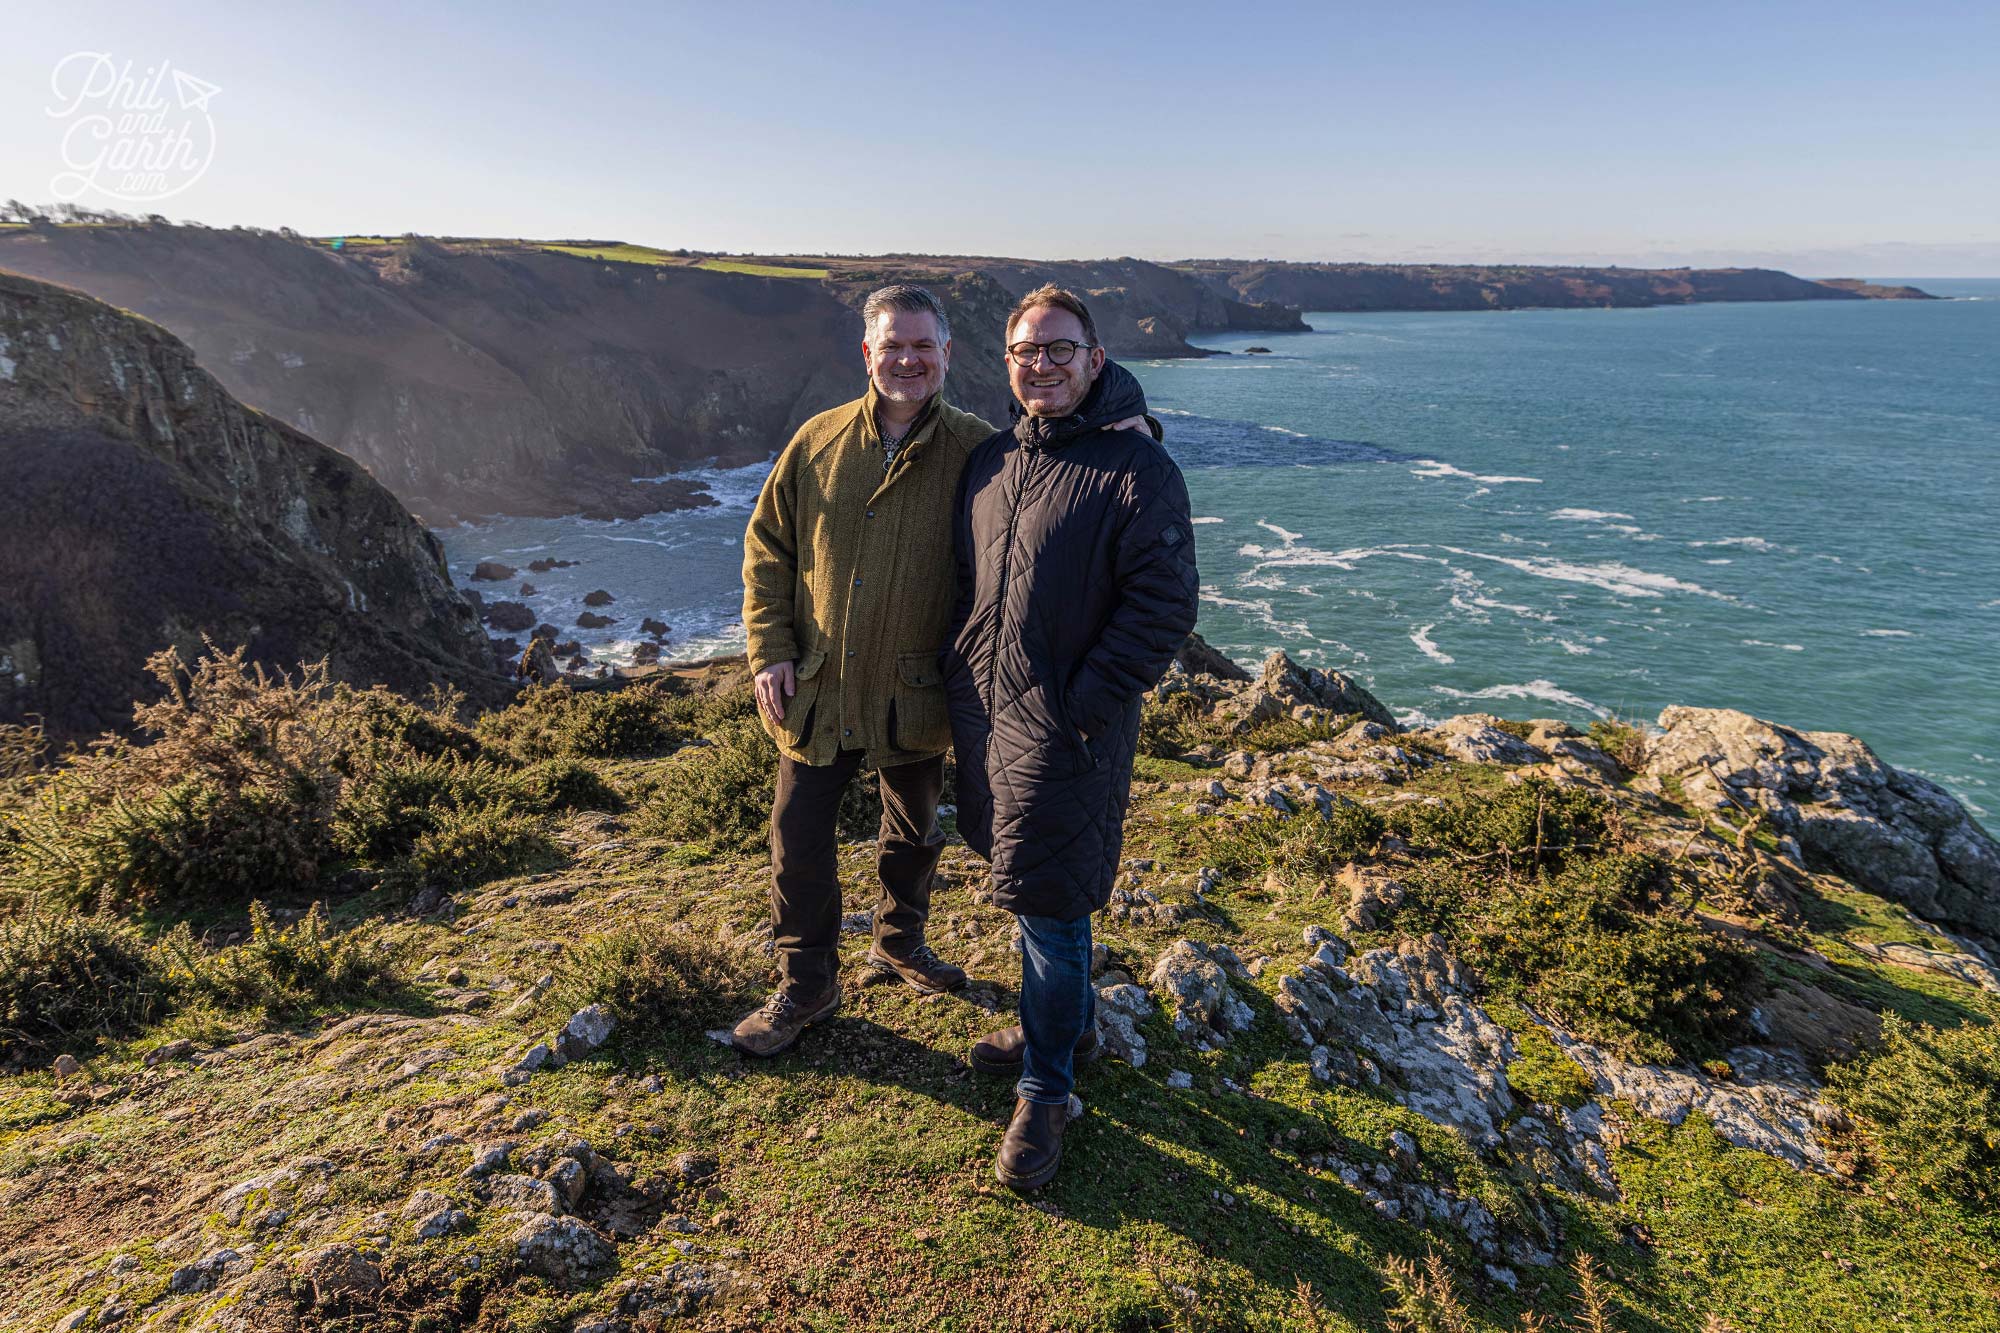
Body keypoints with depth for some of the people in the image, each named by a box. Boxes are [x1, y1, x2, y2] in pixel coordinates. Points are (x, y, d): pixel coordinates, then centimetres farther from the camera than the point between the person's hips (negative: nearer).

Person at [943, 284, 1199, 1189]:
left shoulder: (1135, 469, -11)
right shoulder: (989, 460, 9)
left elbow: (1164, 605, -15)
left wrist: (1083, 703, -17)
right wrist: (956, 672, 11)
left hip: (1066, 730, -7)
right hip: (982, 710, 7)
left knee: (1048, 907, 1)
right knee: (1024, 887, 20)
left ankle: (1044, 1094, 20)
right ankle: (1068, 1024, 42)